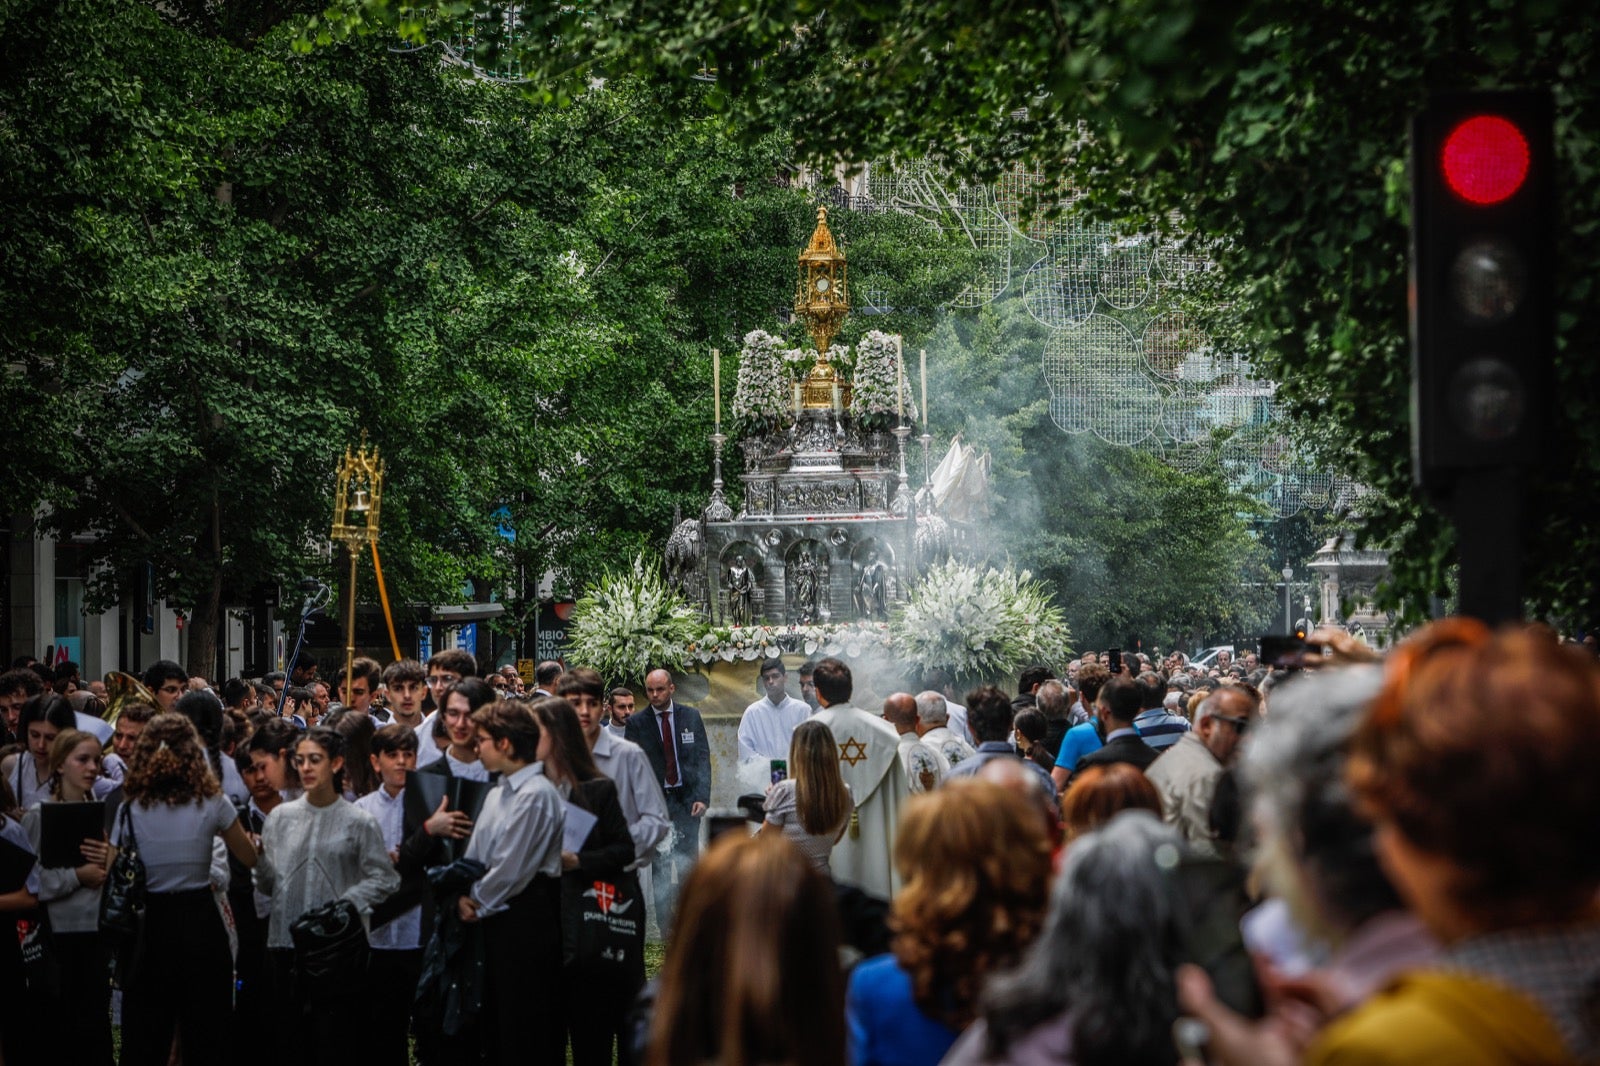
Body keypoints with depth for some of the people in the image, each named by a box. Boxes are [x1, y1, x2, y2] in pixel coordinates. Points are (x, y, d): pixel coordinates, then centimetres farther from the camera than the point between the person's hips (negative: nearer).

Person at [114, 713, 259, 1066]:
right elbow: (250, 857, 4)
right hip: (201, 921, 0)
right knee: (207, 1036, 9)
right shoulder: (212, 803, -7)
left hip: (151, 923, 0)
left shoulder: (131, 809, -6)